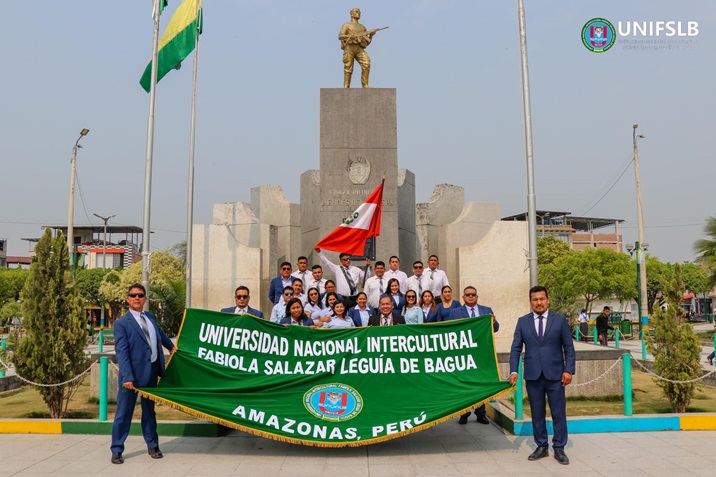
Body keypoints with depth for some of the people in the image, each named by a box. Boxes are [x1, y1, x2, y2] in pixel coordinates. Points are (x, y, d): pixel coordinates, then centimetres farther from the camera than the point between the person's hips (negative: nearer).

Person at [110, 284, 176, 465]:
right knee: (124, 413, 2)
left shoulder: (150, 317, 9)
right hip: (132, 373, -6)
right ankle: (117, 450, 15)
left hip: (152, 371, 6)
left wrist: (171, 345, 43)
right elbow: (122, 352, -17)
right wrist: (127, 377, -25)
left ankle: (152, 446, 28)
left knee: (149, 410, 17)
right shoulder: (122, 323, -11)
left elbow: (160, 333, 30)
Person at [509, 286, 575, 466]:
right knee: (537, 413, 9)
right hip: (533, 375, 1)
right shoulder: (523, 322, 5)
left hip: (555, 374, -1)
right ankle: (541, 447, 21)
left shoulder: (560, 320, 2)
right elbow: (516, 348, 2)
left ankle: (559, 449, 15)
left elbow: (569, 347, 2)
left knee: (559, 413, 3)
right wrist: (513, 371, -7)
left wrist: (569, 370, -6)